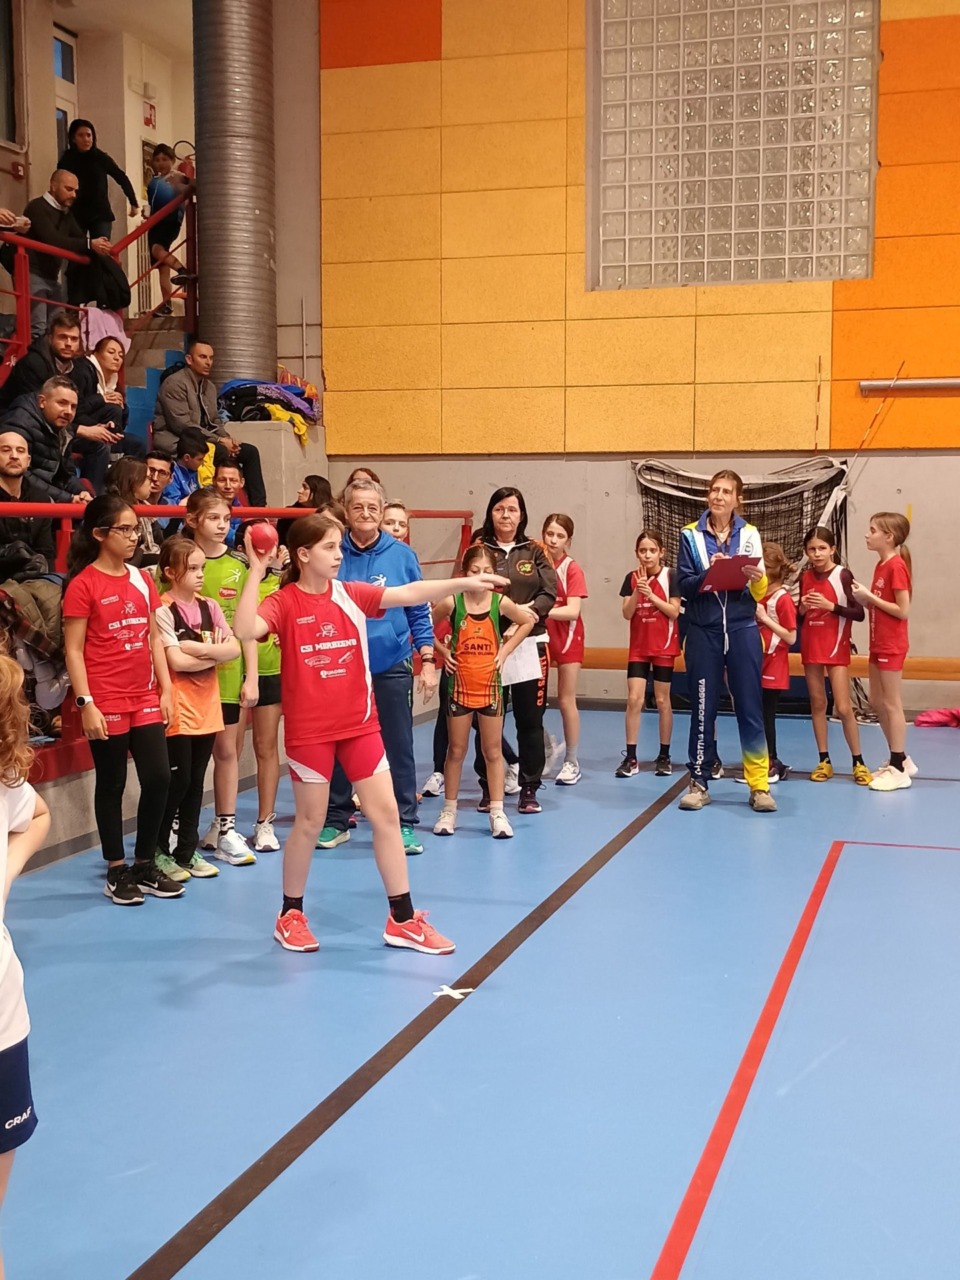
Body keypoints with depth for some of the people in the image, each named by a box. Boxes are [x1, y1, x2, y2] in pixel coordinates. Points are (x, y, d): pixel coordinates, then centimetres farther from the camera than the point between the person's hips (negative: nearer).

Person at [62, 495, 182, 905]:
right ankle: (116, 871, 18)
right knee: (111, 785, 5)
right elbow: (73, 650, -10)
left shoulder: (142, 580, 9)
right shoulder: (83, 584, -9)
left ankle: (145, 865, 20)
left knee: (158, 778, 4)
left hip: (144, 698, 5)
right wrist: (86, 704, -15)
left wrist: (165, 690, 7)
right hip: (106, 703, -5)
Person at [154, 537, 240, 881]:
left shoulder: (209, 607, 8)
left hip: (207, 706, 6)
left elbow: (234, 649, 0)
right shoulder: (163, 609, -10)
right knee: (177, 780, -2)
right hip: (178, 708, -6)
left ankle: (187, 851, 21)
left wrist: (199, 649, -14)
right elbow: (176, 661, -17)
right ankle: (159, 852, 12)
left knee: (196, 781, 11)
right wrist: (215, 653, -7)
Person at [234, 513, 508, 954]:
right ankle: (291, 915, 26)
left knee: (386, 812, 4)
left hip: (359, 723, 5)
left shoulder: (352, 594, 3)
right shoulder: (283, 602, -9)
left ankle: (403, 919, 13)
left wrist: (465, 583, -15)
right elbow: (245, 631, -28)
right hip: (309, 729, -4)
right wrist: (255, 572, -29)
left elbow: (409, 594, -6)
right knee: (310, 821, 6)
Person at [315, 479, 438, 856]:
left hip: (391, 668, 0)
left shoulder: (402, 555, -2)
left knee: (398, 747, 5)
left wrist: (427, 660, -3)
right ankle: (336, 821, 24)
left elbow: (419, 612, 3)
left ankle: (405, 823, 16)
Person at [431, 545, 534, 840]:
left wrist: (505, 650, 1)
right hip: (459, 685, -1)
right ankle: (449, 811, 20)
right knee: (456, 750, 8)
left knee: (493, 751, 6)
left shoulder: (500, 603, -7)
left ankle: (497, 813, 12)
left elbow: (528, 621, 8)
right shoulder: (452, 602, -10)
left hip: (489, 685, 1)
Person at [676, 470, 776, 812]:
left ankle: (759, 785, 6)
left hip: (742, 631, 1)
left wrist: (757, 579, -18)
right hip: (703, 632, 0)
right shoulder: (690, 535, 3)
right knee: (703, 707, 5)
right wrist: (709, 573, -22)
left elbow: (759, 594, 4)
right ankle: (699, 783, 14)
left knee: (750, 707, 1)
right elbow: (683, 586, -5)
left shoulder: (750, 535, 5)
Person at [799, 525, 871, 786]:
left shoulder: (843, 575, -9)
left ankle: (858, 762, 5)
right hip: (810, 646, 5)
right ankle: (824, 761, 14)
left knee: (843, 707, -6)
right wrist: (803, 607, -7)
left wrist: (830, 605, -22)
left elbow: (859, 613, -12)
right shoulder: (805, 577, 5)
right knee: (817, 703, 7)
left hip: (836, 647, -5)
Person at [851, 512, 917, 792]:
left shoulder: (896, 566, -17)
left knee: (891, 704, -3)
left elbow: (903, 611, -20)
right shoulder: (881, 565, 10)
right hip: (878, 644, 9)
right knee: (877, 703, 14)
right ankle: (900, 760, 24)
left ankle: (899, 769, 5)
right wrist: (864, 597, -3)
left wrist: (869, 596, -18)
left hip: (891, 645, -9)